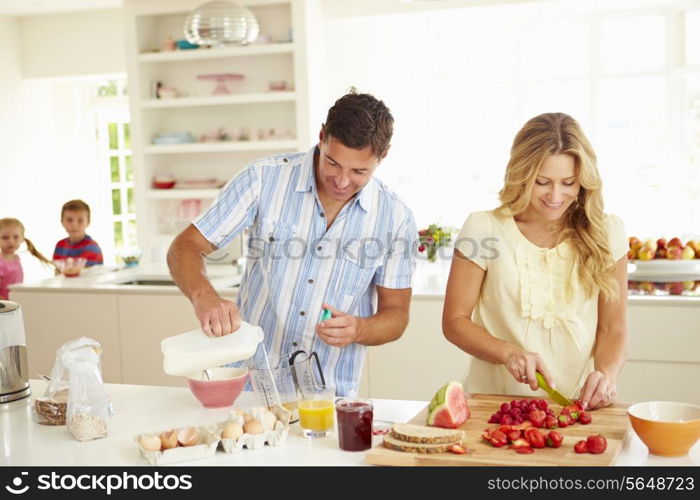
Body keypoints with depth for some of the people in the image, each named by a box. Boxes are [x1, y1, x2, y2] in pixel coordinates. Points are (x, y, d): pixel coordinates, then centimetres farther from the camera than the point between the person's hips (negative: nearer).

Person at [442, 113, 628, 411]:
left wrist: (606, 373, -12)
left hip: (578, 405, 2)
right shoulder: (484, 228, 0)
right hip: (494, 405, -1)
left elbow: (612, 328, 8)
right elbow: (454, 321, 3)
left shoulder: (605, 232, 5)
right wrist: (508, 353, -13)